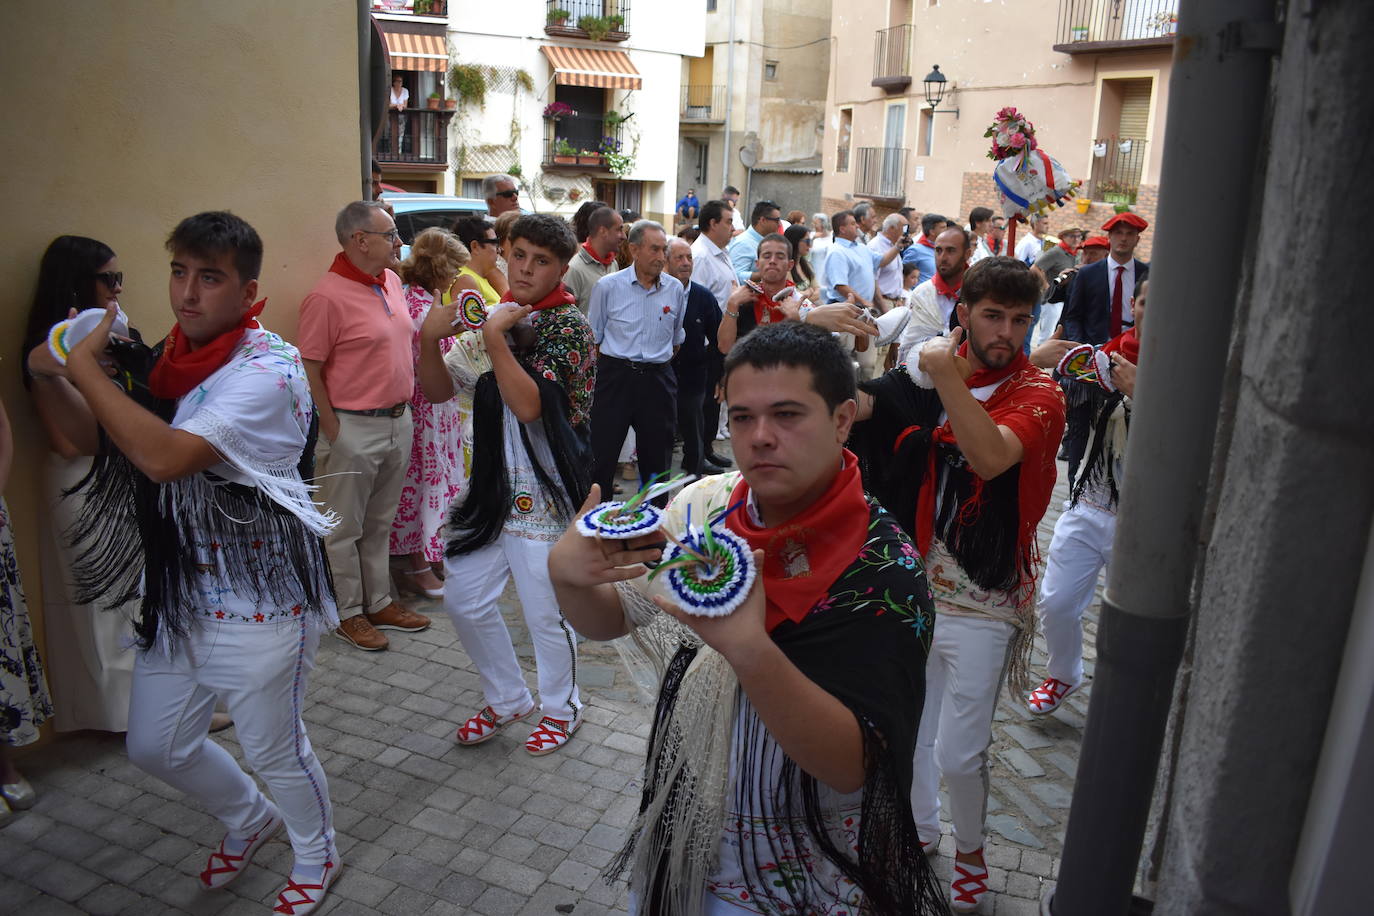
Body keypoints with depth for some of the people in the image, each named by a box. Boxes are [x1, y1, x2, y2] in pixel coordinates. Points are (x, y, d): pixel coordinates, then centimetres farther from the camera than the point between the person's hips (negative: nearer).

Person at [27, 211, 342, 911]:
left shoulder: (266, 369, -20)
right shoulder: (167, 360, 3)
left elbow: (166, 457, -33)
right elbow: (101, 443, 14)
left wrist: (85, 367, -23)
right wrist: (58, 382, -3)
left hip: (257, 598, -8)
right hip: (176, 594, 8)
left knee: (273, 748, 10)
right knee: (156, 747, 21)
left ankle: (315, 854, 41)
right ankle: (249, 819, 50)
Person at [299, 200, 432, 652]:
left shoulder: (391, 281, 7)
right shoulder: (328, 296, -17)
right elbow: (309, 369, -15)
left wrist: (405, 408, 15)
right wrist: (332, 430, -14)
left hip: (398, 422, 8)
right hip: (355, 429, -8)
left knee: (380, 523, 18)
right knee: (345, 529, 8)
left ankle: (380, 603, 31)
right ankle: (350, 614, 21)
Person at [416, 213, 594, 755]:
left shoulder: (568, 327, -11)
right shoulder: (491, 316, 8)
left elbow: (530, 405, -24)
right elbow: (438, 391, 7)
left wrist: (495, 338, -25)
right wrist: (429, 340, -10)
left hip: (544, 492, -6)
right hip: (491, 484, 7)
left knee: (545, 611, 4)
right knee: (463, 598, 13)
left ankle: (561, 708, 31)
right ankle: (508, 699, 35)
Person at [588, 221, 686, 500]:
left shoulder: (675, 290, 5)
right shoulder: (607, 286, -2)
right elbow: (594, 338, 4)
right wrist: (607, 372, 2)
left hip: (659, 380, 3)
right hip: (615, 376, -2)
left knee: (657, 454, 12)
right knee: (602, 454, -1)